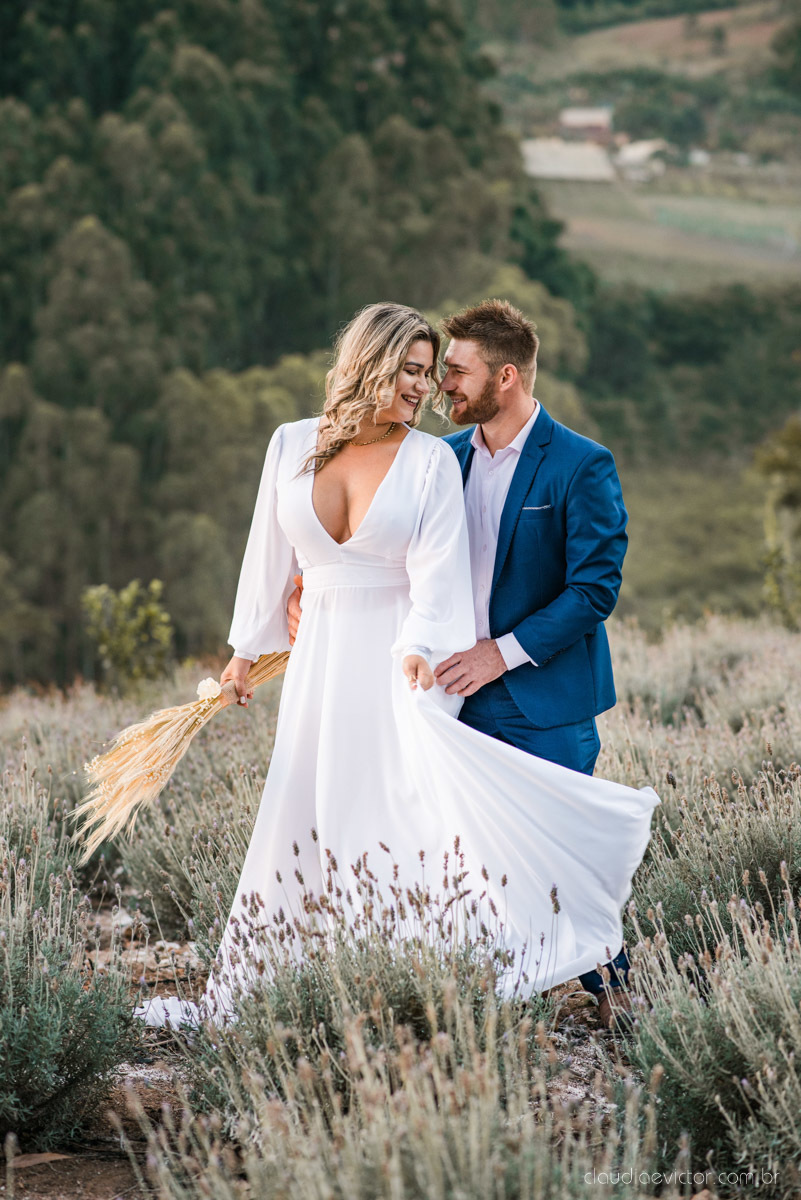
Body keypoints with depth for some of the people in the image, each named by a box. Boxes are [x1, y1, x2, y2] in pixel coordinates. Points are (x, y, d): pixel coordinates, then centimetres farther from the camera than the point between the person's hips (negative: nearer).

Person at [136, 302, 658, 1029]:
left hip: (398, 662, -3)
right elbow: (270, 553, 15)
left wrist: (418, 650, -27)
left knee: (412, 816, -12)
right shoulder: (293, 445, 5)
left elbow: (436, 569, -11)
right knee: (301, 820, 8)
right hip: (320, 661, 4)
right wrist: (246, 649, 20)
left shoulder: (431, 461, -4)